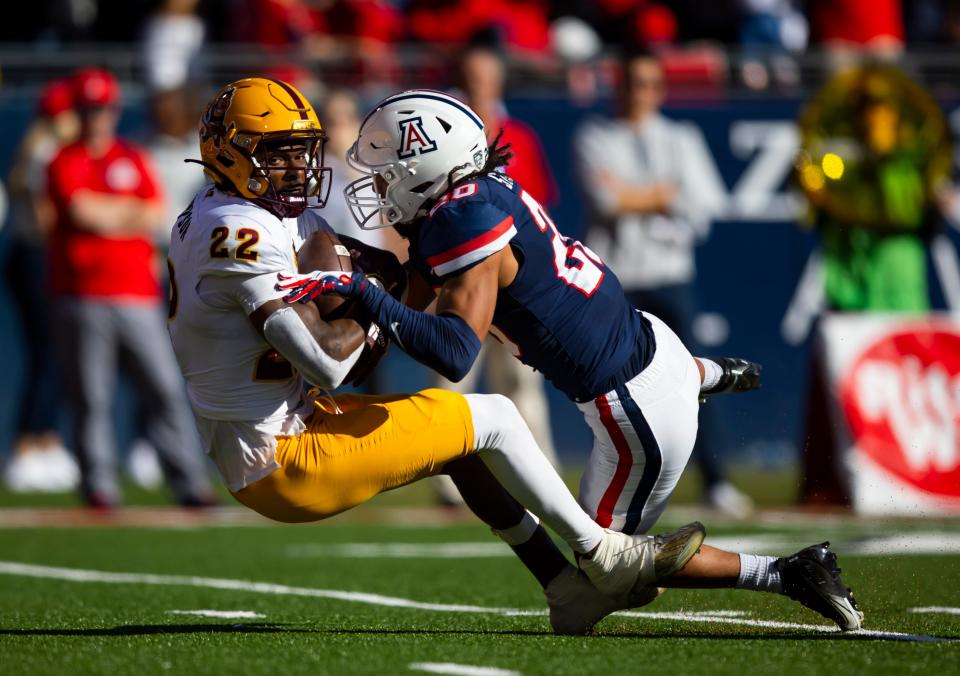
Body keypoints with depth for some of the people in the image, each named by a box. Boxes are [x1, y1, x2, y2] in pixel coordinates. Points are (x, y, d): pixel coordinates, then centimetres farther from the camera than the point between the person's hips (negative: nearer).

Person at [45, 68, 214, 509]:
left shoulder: (135, 159, 14)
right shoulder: (65, 163, 5)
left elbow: (154, 215, 1)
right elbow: (80, 211, -12)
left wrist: (102, 214, -6)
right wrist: (127, 210, 1)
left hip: (138, 293, 3)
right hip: (83, 296, -3)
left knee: (165, 389, -2)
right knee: (90, 397, -5)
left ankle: (190, 484, 0)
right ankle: (99, 485, 0)